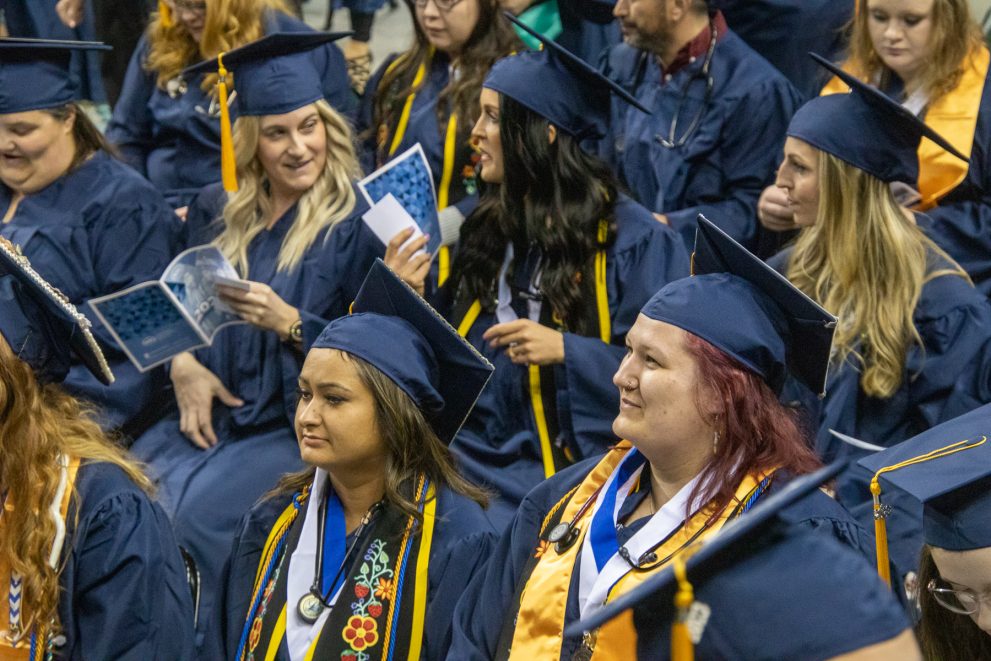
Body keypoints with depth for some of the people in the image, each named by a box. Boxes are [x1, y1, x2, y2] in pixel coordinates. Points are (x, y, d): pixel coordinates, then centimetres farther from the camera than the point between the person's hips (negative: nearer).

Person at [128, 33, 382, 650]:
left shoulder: (357, 224, -4)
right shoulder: (218, 212, 13)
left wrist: (288, 322, -23)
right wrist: (183, 366, -4)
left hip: (297, 427, -5)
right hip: (210, 412, 5)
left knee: (193, 516, -30)